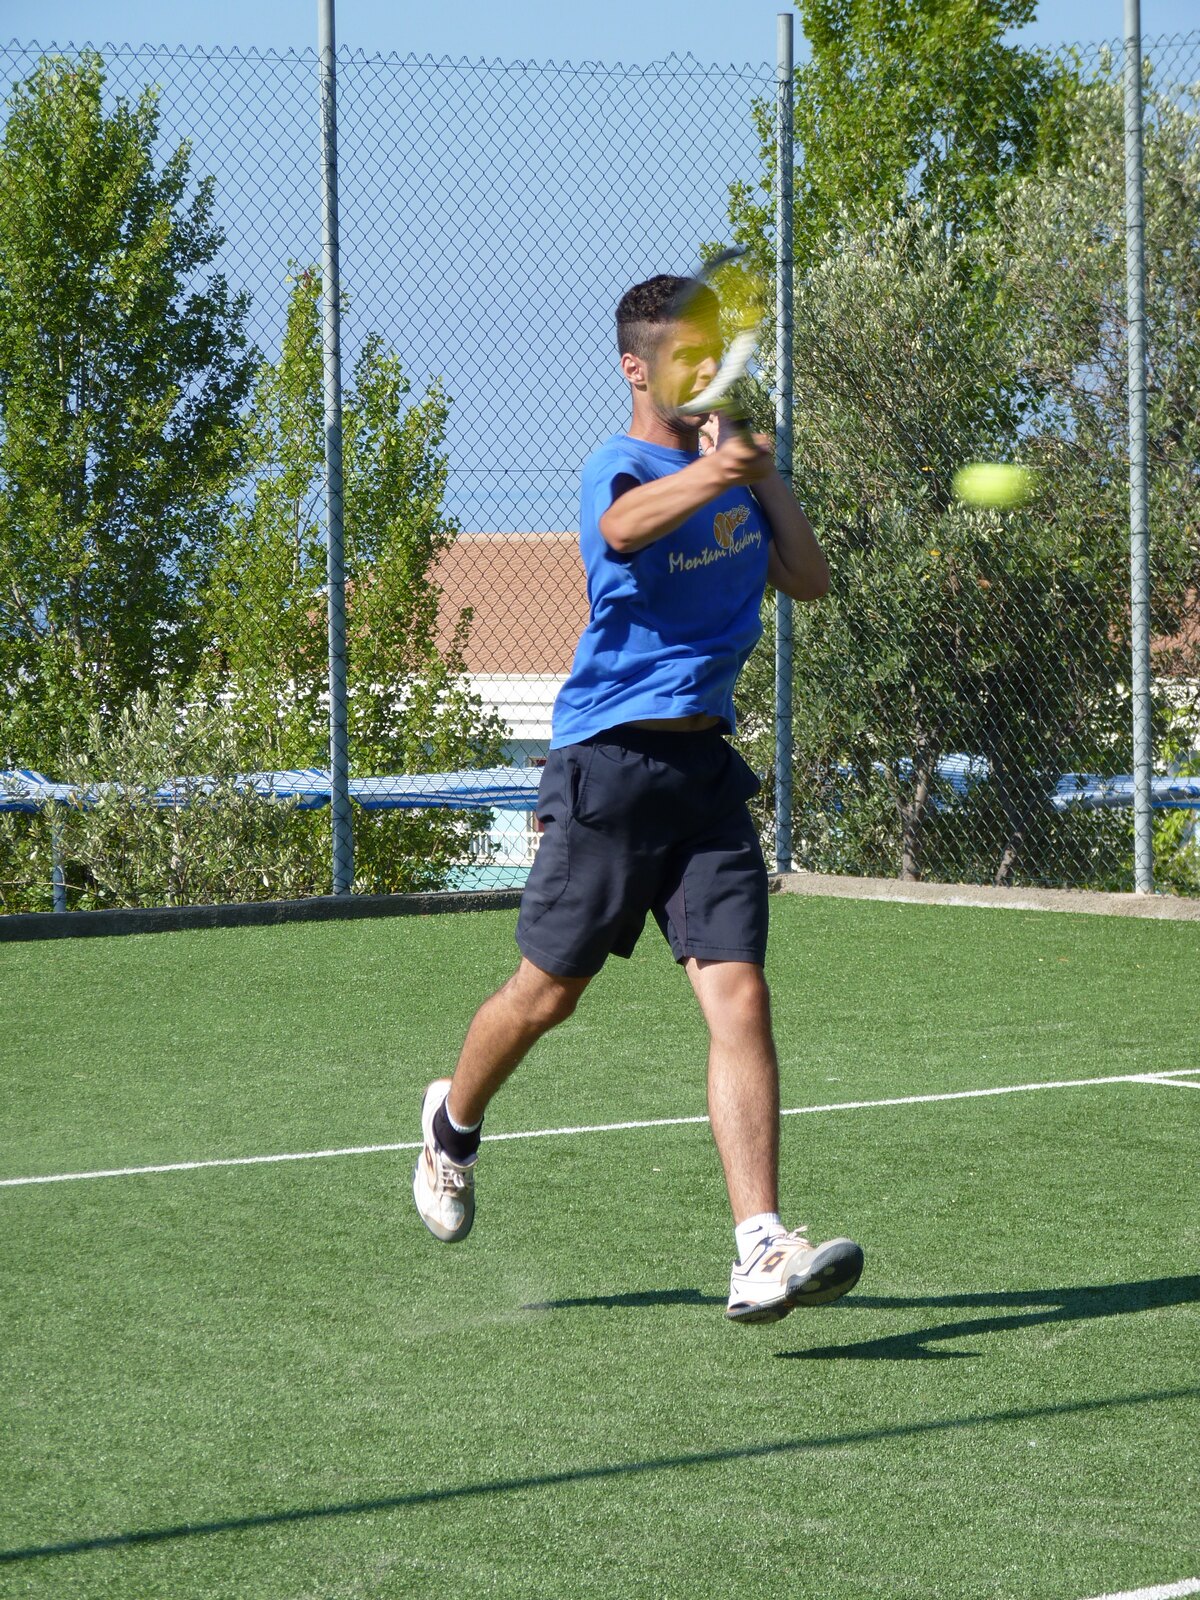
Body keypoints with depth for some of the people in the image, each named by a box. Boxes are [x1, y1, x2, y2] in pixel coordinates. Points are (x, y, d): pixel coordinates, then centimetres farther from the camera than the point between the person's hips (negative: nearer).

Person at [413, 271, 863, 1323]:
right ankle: (454, 1122, 40)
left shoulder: (730, 461, 12)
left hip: (707, 766, 5)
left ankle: (762, 1252, -17)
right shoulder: (618, 467, -10)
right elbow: (624, 524, -36)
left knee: (739, 996, -9)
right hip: (612, 762, -5)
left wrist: (764, 476, 1)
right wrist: (708, 477, -55)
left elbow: (809, 581, 11)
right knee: (550, 992, 8)